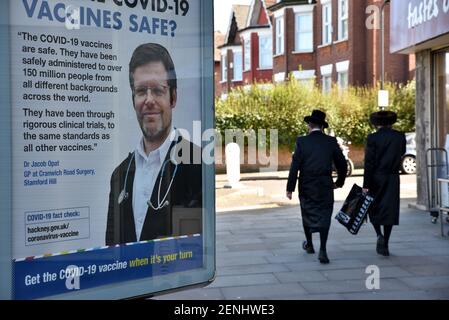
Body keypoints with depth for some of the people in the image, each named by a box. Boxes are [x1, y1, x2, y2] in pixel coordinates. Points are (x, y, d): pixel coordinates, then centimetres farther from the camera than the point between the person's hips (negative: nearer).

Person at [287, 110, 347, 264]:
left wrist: (290, 188, -6)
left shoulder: (302, 141, -7)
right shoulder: (331, 141, -1)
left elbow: (295, 166, -10)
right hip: (325, 186, 0)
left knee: (307, 213, 18)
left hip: (306, 187, 0)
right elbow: (342, 164, 3)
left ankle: (309, 244, 35)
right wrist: (339, 182, 18)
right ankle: (322, 250, -8)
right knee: (324, 215, 5)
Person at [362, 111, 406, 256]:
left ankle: (379, 235, -6)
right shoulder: (400, 137, 0)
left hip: (376, 178, -2)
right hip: (393, 178, 2)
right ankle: (385, 245, 6)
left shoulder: (373, 138, -8)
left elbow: (369, 162, -11)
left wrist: (366, 185, -9)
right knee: (389, 210, 6)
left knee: (373, 207, 15)